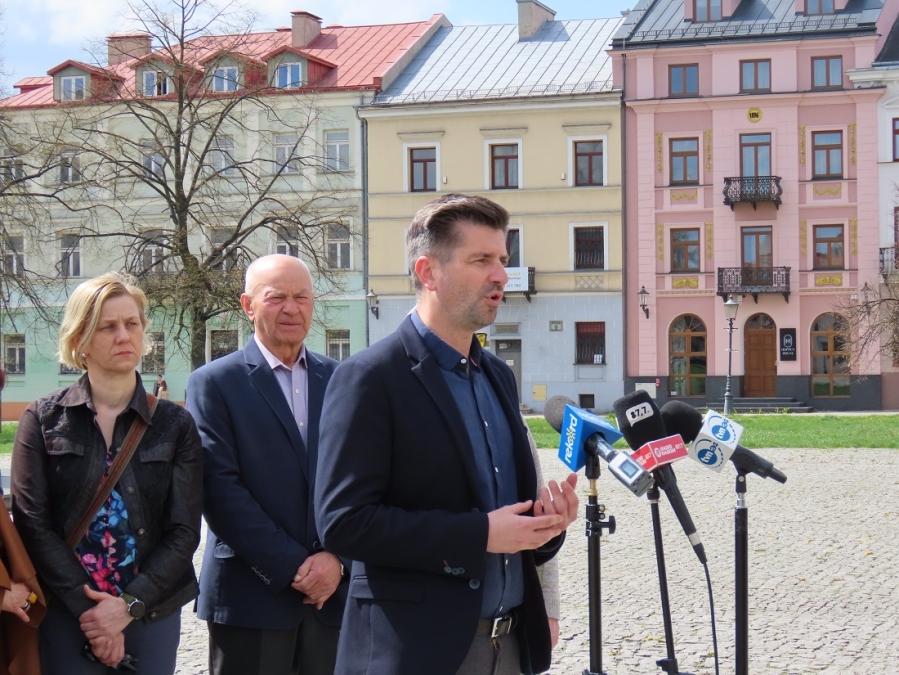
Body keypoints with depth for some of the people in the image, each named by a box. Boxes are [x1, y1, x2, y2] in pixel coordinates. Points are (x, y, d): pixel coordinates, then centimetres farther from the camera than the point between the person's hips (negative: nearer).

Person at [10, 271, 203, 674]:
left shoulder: (175, 424, 4)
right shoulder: (44, 420, 1)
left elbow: (184, 530, 0)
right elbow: (32, 522, -5)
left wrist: (130, 605, -12)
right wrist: (87, 611, -12)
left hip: (152, 613, 1)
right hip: (65, 618, -1)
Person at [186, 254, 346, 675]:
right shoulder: (214, 383, 0)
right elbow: (220, 490, -9)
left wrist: (337, 558, -7)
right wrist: (293, 566, -12)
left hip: (334, 589, 3)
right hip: (252, 594, -3)